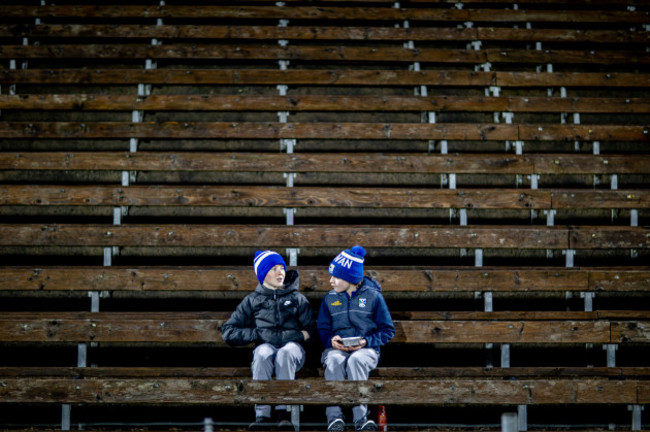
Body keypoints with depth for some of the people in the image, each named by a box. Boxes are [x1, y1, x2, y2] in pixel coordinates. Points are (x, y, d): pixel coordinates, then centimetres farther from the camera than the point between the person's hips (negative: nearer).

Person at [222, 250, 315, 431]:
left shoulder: (297, 299, 23)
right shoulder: (252, 300, 21)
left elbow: (310, 331, 13)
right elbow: (228, 332, 13)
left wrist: (297, 335, -7)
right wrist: (258, 334, 1)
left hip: (292, 346, 0)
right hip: (266, 347, 0)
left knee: (285, 352, -37)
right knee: (263, 353, -37)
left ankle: (283, 412, -41)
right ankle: (262, 415, -43)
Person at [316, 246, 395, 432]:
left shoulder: (373, 297, 6)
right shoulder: (329, 298, 15)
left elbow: (388, 330, 5)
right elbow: (322, 329, 16)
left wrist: (367, 342, -11)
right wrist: (331, 340, -7)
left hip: (366, 349, -2)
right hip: (336, 348, 2)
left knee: (356, 360, -38)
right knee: (334, 360, -36)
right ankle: (334, 416, -41)